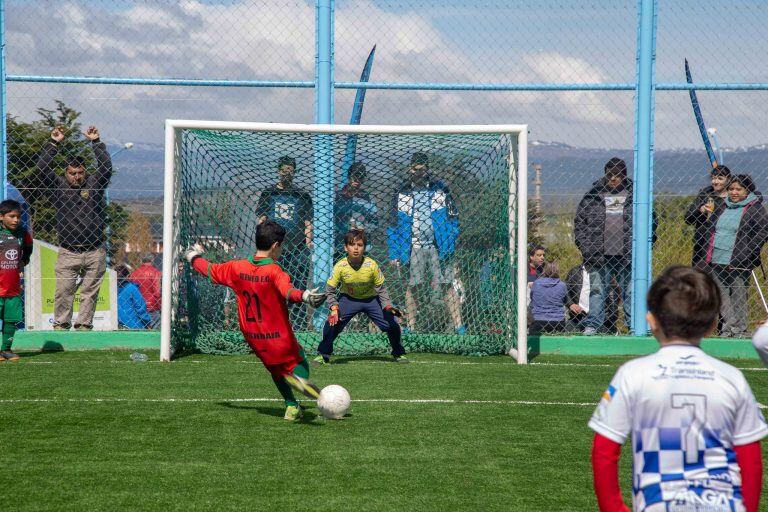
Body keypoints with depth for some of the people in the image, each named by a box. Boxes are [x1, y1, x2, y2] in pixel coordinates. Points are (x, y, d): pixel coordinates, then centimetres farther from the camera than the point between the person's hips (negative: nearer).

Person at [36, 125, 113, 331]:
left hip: (95, 252, 0)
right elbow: (42, 168, -2)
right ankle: (61, 325, 7)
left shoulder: (94, 184, 8)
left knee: (90, 291, 3)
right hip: (68, 253, 0)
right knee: (63, 291, -3)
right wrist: (53, 143, -4)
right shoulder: (58, 186, 8)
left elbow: (106, 167, -3)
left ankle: (84, 325, 10)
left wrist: (96, 142, -6)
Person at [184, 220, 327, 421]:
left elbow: (211, 271, 14)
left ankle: (292, 406, 13)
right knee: (299, 364, 1)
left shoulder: (237, 267, -1)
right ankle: (299, 378, -34)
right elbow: (287, 291, -39)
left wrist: (194, 258, 33)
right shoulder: (274, 271, -19)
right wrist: (304, 296, -57)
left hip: (252, 337, 6)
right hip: (278, 337, -6)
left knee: (276, 369, 24)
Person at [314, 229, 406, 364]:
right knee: (332, 322, -20)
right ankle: (323, 354, 2)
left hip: (371, 299, 0)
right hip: (348, 299, 0)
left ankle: (398, 353, 16)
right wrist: (334, 309, -26)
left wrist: (388, 306, -24)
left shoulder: (371, 265, -23)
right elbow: (330, 290, -13)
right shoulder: (340, 266, -23)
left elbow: (381, 288, -11)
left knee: (392, 325, -12)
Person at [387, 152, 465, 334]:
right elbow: (394, 226, 10)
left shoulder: (440, 190, 7)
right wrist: (394, 254, 2)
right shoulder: (402, 194, 8)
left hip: (438, 247, -1)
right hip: (413, 248, 1)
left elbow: (452, 220, 6)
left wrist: (449, 249, -4)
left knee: (447, 285, -6)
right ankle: (410, 328, 6)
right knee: (411, 287, 0)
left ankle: (459, 326, -8)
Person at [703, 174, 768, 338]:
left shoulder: (755, 208, -4)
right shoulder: (723, 207, 16)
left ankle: (739, 330, 5)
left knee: (738, 297, -3)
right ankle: (727, 328, 14)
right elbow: (711, 228, 25)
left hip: (739, 263, -6)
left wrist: (746, 254, -15)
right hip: (718, 261, 6)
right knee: (722, 295, 7)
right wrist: (710, 253, 14)